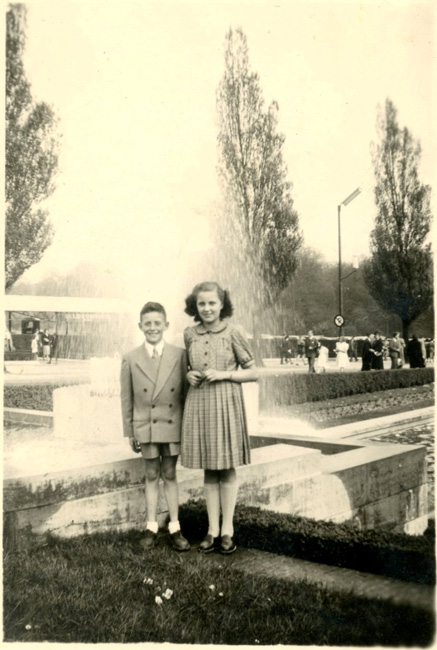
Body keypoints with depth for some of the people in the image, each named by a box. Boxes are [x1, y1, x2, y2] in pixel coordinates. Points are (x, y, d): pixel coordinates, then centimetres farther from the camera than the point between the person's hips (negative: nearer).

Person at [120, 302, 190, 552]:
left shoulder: (180, 355, -4)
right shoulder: (131, 359, -2)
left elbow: (185, 392, 0)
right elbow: (127, 398, 2)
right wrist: (130, 432, 2)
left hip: (173, 426, -1)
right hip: (145, 427, 1)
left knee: (170, 475, 10)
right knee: (152, 476, 11)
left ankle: (175, 527, 20)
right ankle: (152, 527, 23)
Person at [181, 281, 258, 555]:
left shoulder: (233, 333, -6)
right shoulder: (190, 335, 5)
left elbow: (253, 372, -2)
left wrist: (224, 374, -14)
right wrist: (189, 375, -1)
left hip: (226, 404, -3)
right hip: (198, 403, 3)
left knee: (227, 469, 5)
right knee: (208, 470, 10)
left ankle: (227, 530, 17)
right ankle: (212, 529, 20)